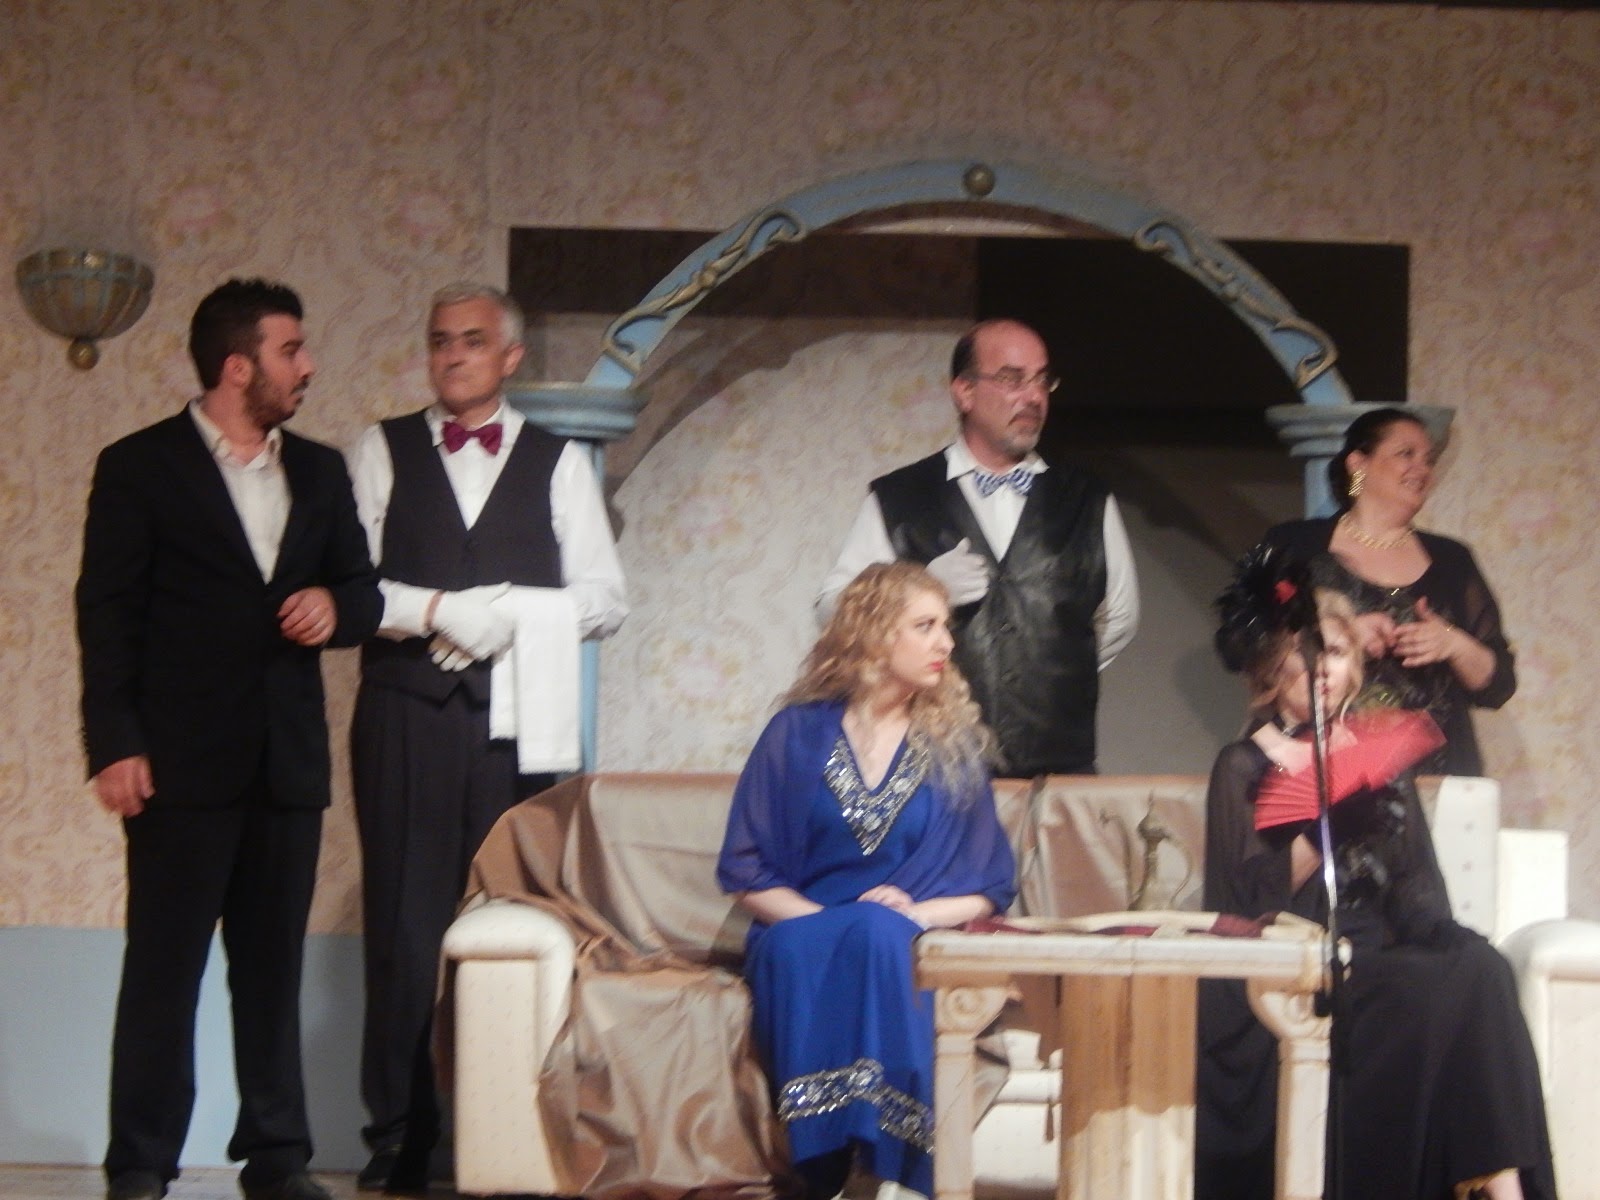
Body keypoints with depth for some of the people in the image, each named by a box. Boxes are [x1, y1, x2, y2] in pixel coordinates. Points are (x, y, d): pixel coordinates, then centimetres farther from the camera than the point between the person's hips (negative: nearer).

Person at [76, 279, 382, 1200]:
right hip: (184, 760, -5)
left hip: (290, 759, 5)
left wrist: (336, 604, -6)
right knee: (163, 967, -1)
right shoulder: (140, 467, -1)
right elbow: (108, 614, -4)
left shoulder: (320, 471, 14)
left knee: (275, 966, 8)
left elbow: (363, 589, 19)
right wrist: (114, 745, -12)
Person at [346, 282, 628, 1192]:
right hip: (407, 717, 0)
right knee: (405, 930, -2)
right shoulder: (383, 451, 11)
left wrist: (508, 612, -8)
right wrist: (440, 610, -12)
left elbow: (605, 598, 6)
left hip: (519, 725, 0)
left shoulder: (559, 462, 12)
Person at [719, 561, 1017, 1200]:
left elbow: (989, 887, 11)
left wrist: (918, 914, -9)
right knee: (802, 946, -36)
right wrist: (821, 918, -11)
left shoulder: (955, 744, 13)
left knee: (878, 936, -35)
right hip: (802, 941, 0)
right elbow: (746, 873, 6)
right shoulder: (799, 733, 9)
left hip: (912, 952, 0)